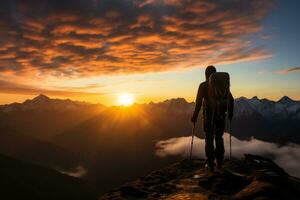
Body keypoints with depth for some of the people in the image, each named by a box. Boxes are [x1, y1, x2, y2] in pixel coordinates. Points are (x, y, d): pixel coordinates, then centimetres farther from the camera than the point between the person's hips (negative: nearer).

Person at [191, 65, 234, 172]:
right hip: (221, 115, 4)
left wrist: (195, 116, -7)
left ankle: (210, 164, 8)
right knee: (219, 138, 18)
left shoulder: (203, 85, -3)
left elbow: (199, 102, -12)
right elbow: (231, 99, 7)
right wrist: (230, 113, 17)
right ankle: (219, 162, 22)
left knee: (209, 139, 7)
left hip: (209, 115, -3)